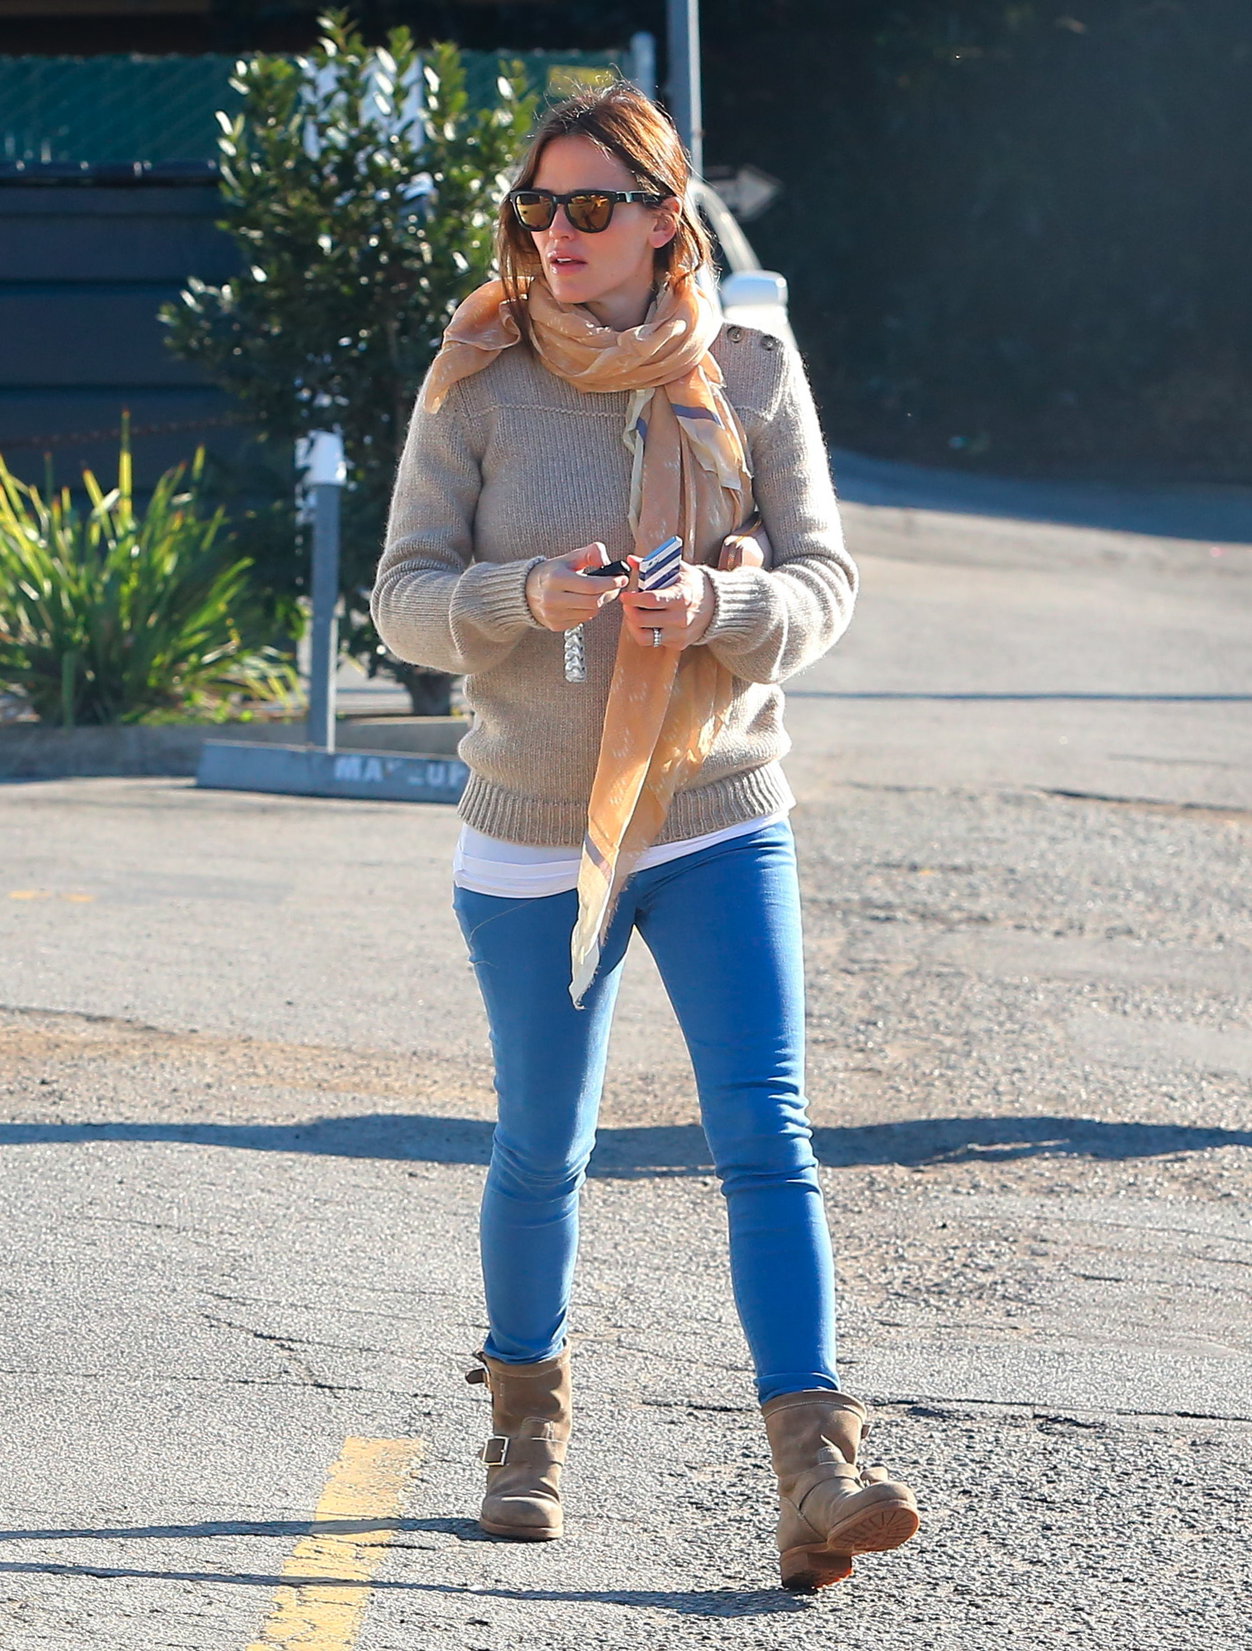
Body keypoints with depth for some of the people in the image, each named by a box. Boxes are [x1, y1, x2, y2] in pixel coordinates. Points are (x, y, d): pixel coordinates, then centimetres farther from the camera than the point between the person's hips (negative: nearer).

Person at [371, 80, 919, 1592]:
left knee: (765, 1135, -13)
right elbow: (405, 598, -4)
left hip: (721, 817, 0)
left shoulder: (752, 375, -1)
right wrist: (529, 596, -24)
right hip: (534, 828, 0)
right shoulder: (476, 385, -3)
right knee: (541, 1152, 11)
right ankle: (526, 1413, 35)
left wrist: (718, 605, -23)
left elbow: (823, 581, -2)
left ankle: (816, 1468, -19)